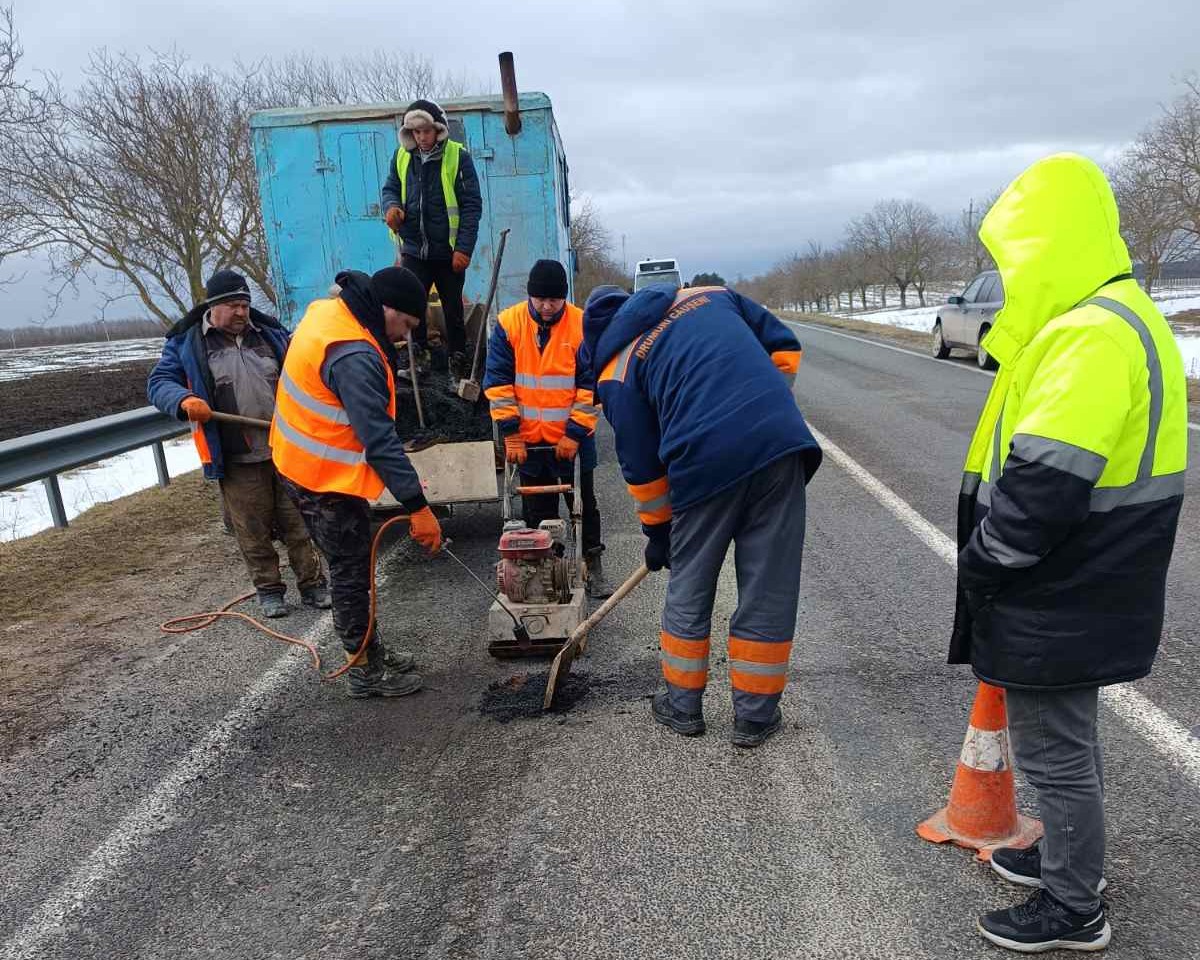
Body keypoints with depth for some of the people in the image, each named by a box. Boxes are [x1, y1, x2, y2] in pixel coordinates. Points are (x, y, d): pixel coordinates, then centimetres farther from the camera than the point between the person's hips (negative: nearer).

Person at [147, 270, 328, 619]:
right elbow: (158, 383, 0)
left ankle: (312, 586, 20)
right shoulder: (186, 342, 1)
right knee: (254, 532, 7)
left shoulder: (269, 334, 10)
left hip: (287, 452, 3)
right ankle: (269, 590, 24)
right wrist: (184, 400, -21)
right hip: (237, 461, -2)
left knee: (299, 524, 8)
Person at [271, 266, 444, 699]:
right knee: (352, 574, 3)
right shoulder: (354, 357, -29)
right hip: (326, 480, -10)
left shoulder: (328, 310, 2)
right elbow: (381, 440, -31)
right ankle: (365, 671, 19)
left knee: (352, 568, 19)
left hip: (303, 464, 10)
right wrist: (417, 506, -29)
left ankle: (371, 651, 33)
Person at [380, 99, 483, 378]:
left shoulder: (457, 156, -7)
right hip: (414, 249, 3)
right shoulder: (402, 157, 5)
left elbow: (472, 205, -8)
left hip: (449, 250, -3)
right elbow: (390, 188, 16)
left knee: (453, 309, 9)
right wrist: (391, 205, -9)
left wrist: (464, 248, -15)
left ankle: (459, 360, 22)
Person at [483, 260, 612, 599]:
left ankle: (593, 567, 23)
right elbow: (498, 383, -5)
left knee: (584, 504, 11)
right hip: (528, 440, 1)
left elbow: (591, 386, -8)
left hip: (573, 439, -1)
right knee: (537, 511, 11)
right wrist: (511, 434, -8)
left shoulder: (583, 326, -10)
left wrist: (575, 433, -12)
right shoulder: (508, 324, -6)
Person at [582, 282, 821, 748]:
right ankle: (755, 714, 23)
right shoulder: (713, 294, 21)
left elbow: (642, 467, 10)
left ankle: (683, 704, 32)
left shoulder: (618, 369, 11)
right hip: (782, 445, 3)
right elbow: (785, 347, 18)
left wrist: (657, 532, 23)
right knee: (769, 587, 12)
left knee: (689, 587, 18)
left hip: (705, 463, -2)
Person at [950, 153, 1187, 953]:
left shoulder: (1094, 334, -25)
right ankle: (1066, 857, 45)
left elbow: (1042, 485, -31)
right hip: (1074, 590, 10)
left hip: (1061, 602, -10)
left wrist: (981, 569, -15)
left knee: (1053, 750, 7)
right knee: (1066, 739, 25)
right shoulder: (1111, 319, 10)